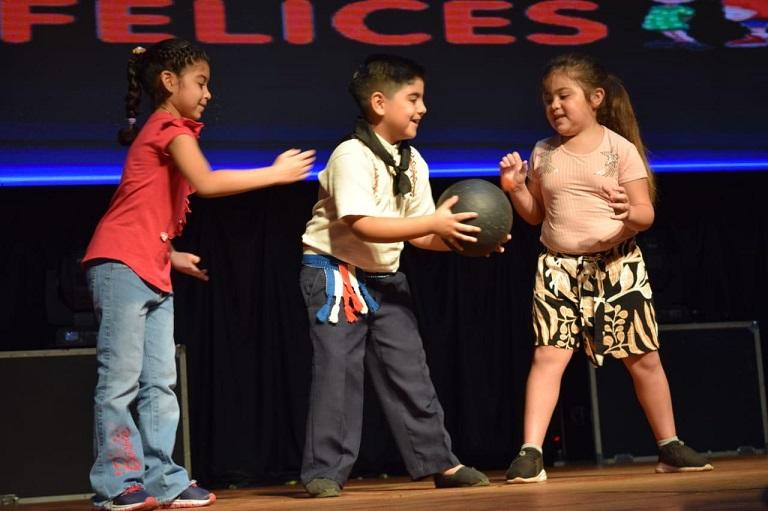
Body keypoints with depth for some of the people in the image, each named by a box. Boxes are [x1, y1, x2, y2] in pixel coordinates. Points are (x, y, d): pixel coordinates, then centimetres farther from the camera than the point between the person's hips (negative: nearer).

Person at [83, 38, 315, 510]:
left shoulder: (166, 132, 22)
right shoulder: (172, 128, -7)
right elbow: (207, 183, -23)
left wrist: (172, 255, 17)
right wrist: (277, 173, -17)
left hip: (153, 274, 10)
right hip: (122, 265, -10)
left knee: (160, 383, 6)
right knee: (121, 378, -8)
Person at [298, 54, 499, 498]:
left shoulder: (413, 162, 4)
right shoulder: (352, 155, -19)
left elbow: (420, 233, 4)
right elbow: (363, 226, -29)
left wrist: (460, 239, -14)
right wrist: (434, 223, -31)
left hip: (384, 275, 7)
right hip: (335, 271, -7)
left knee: (408, 366, 7)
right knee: (339, 368, -10)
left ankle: (439, 461, 13)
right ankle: (326, 472, -3)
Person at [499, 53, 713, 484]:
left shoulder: (620, 148, -4)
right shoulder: (543, 154, 6)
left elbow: (646, 214, -6)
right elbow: (536, 214, 14)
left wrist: (629, 213, -28)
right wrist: (516, 188, -3)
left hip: (617, 265, -1)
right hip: (558, 267, 2)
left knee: (644, 357, 6)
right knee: (549, 355, -12)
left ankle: (670, 447, 21)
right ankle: (531, 453, -14)